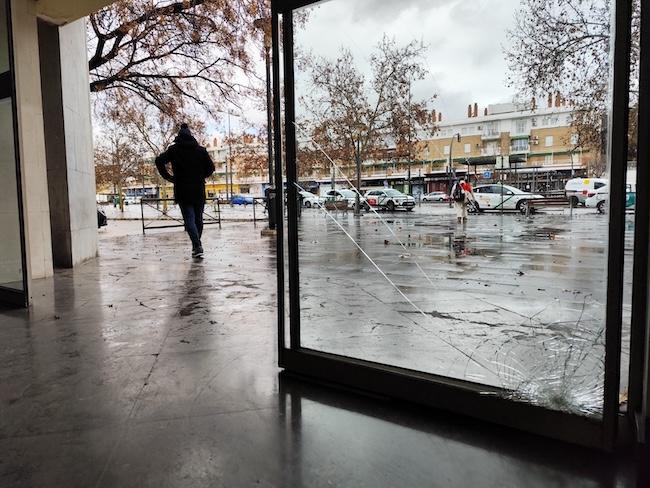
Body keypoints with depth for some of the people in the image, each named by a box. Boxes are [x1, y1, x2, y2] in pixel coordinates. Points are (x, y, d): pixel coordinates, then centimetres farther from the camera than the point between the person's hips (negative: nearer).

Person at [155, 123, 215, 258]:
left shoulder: (174, 149, 1)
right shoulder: (201, 150, 6)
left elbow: (159, 161, -9)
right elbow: (211, 167, 3)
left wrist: (168, 176, 1)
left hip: (182, 191, -2)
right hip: (199, 191, 2)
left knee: (189, 219, -4)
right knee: (198, 218, 13)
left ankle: (197, 246, -20)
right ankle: (197, 245, 21)